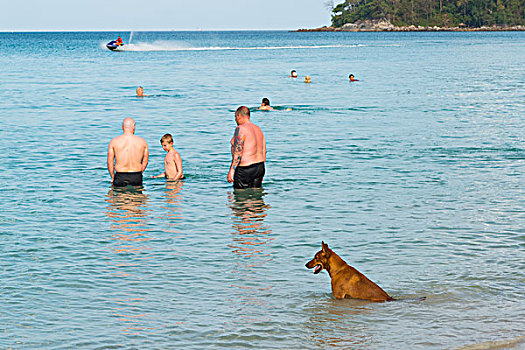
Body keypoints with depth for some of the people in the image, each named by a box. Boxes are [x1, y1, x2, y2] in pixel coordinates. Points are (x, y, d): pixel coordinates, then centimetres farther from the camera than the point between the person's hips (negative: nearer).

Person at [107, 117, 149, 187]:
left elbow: (110, 163, 1)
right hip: (137, 178, 1)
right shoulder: (142, 141, 4)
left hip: (120, 177, -1)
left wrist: (112, 177, 13)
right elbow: (145, 162, 11)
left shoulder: (114, 141, -1)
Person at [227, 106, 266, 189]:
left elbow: (238, 151, -20)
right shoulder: (258, 129, 13)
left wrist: (231, 170, -21)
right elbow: (264, 151, 16)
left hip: (245, 169, -8)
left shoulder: (240, 129, -12)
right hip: (260, 168, 8)